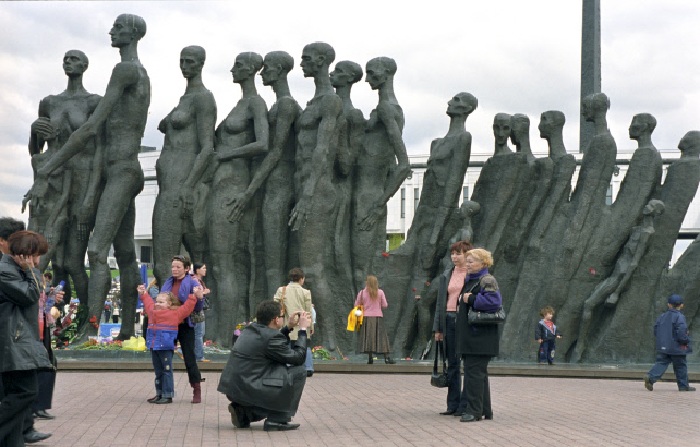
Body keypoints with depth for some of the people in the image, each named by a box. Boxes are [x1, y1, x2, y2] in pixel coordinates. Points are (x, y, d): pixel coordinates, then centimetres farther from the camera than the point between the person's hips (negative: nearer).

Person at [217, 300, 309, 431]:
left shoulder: (250, 330, 12)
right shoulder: (271, 336, -15)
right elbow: (298, 358, -8)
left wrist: (288, 327, 23)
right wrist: (302, 329, 1)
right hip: (249, 390, -9)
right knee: (298, 372, -3)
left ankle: (243, 412, 15)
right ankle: (277, 420, -1)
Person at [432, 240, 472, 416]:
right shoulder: (446, 275, 14)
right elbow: (440, 302, 15)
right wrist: (438, 328, 11)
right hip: (449, 320, 6)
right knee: (452, 363, 9)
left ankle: (465, 405, 3)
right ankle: (453, 404, 15)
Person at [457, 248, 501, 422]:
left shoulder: (487, 280, -10)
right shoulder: (469, 280, 19)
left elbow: (494, 300, -25)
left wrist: (471, 299, -18)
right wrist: (463, 300, 14)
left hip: (480, 336, -10)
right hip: (469, 336, 10)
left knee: (475, 372, -9)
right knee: (479, 373, 14)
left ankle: (474, 411, -5)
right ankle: (485, 409, 21)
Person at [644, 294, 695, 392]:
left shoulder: (662, 316, 8)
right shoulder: (680, 317, -12)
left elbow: (655, 331, 10)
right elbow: (681, 332, -20)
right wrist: (687, 340, -3)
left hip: (663, 347, 5)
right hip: (677, 347, -5)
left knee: (661, 363, 2)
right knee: (680, 366, 8)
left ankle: (650, 377, -21)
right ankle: (683, 386, 16)